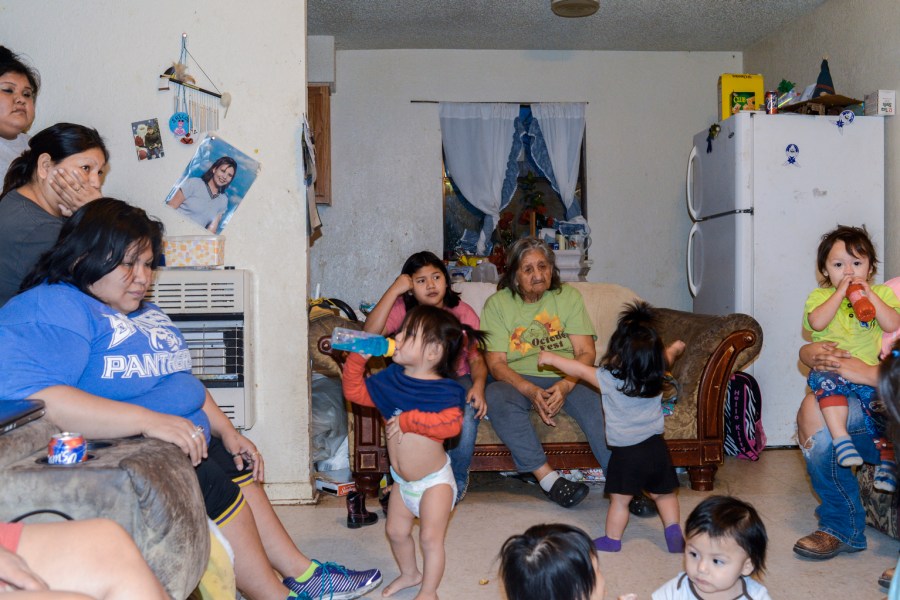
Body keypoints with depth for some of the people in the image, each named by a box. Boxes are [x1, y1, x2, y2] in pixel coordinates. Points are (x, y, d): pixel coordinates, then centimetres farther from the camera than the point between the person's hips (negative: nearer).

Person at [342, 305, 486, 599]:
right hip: (402, 480, 7)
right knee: (396, 532, 19)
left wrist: (408, 420, -37)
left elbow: (451, 423, -41)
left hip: (434, 480, -7)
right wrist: (357, 358, -8)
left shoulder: (443, 389, -23)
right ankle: (410, 574, 44)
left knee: (430, 539, -1)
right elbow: (355, 392, 4)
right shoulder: (392, 377, -3)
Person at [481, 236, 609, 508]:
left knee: (595, 402, -32)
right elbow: (496, 363, -5)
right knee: (495, 396, -34)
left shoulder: (568, 297, 9)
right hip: (518, 381, 0)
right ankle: (548, 478, -34)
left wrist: (565, 385, -21)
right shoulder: (497, 304, 5)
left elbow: (586, 352, 0)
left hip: (567, 379, 1)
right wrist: (531, 392, -24)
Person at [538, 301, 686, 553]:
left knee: (619, 499, 10)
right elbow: (668, 356, 20)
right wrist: (676, 348, 42)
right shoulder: (656, 374, -4)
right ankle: (674, 535, 18)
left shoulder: (609, 379, -17)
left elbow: (579, 370, -5)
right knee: (664, 494, 19)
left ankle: (612, 539, 23)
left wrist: (551, 358, 9)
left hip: (626, 452, -4)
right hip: (656, 447, 4)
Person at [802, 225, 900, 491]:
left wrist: (869, 295, -7)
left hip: (870, 368, 1)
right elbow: (817, 322, -11)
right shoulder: (820, 296, 12)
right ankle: (841, 438, -37)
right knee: (824, 380, -34)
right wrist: (840, 292, -9)